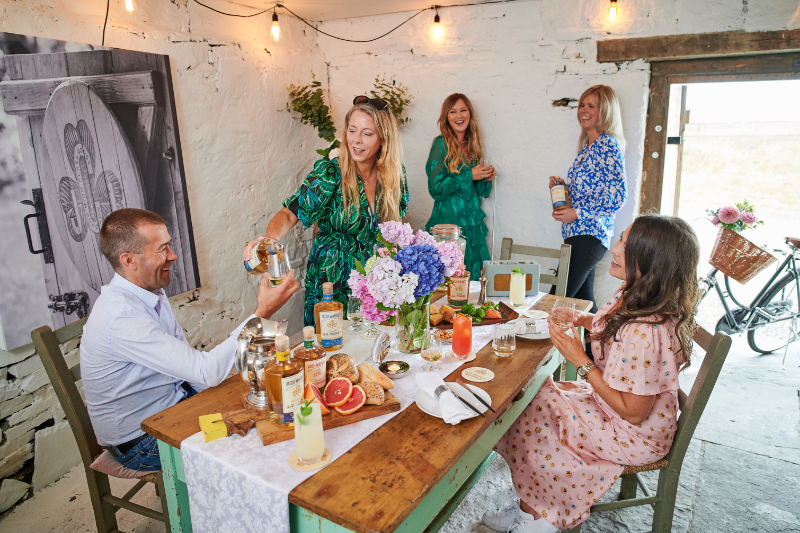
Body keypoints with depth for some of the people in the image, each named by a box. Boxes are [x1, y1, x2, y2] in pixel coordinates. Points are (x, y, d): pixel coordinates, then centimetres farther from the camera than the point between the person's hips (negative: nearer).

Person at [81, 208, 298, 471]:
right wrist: (262, 313, -32)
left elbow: (188, 365, 6)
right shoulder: (121, 317, -31)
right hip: (140, 442, -8)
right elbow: (207, 371, -34)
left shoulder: (151, 293, 0)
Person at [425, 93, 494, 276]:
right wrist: (469, 176, -14)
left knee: (474, 277, 7)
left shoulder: (472, 146, 12)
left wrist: (486, 178, -1)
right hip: (448, 221, -6)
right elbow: (435, 188, -14)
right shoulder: (442, 144, -7)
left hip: (473, 224, 6)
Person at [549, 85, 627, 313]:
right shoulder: (587, 145, 17)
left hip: (589, 236, -9)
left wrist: (577, 214, -18)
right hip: (577, 234, 9)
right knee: (583, 301, 14)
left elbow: (618, 196, -17)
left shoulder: (608, 144, -11)